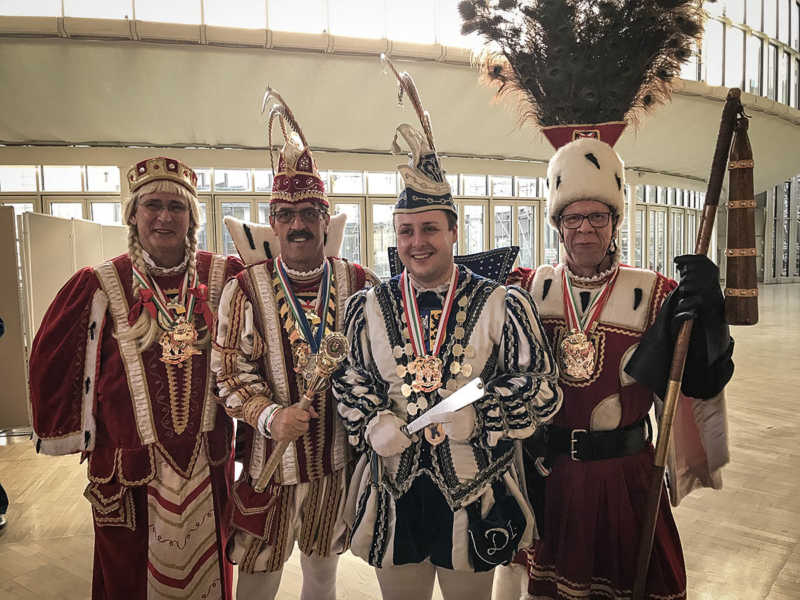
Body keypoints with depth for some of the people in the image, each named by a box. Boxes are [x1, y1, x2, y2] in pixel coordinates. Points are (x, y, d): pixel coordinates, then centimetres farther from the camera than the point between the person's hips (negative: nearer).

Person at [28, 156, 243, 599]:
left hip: (207, 458, 1)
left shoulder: (222, 276, -3)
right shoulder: (101, 284, -7)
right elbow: (52, 360, 1)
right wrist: (73, 432, 3)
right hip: (132, 460, -1)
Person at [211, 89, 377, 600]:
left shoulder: (359, 284, -3)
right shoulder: (246, 289, -8)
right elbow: (229, 371, -8)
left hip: (340, 458, 2)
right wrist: (269, 417, -22)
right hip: (271, 459, -1)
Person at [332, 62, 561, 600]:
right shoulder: (369, 308, 0)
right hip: (393, 493, 2)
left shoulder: (504, 305, -8)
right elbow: (349, 383, 6)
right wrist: (373, 424, -13)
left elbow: (542, 389, -8)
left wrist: (475, 415, -22)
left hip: (475, 495, -2)